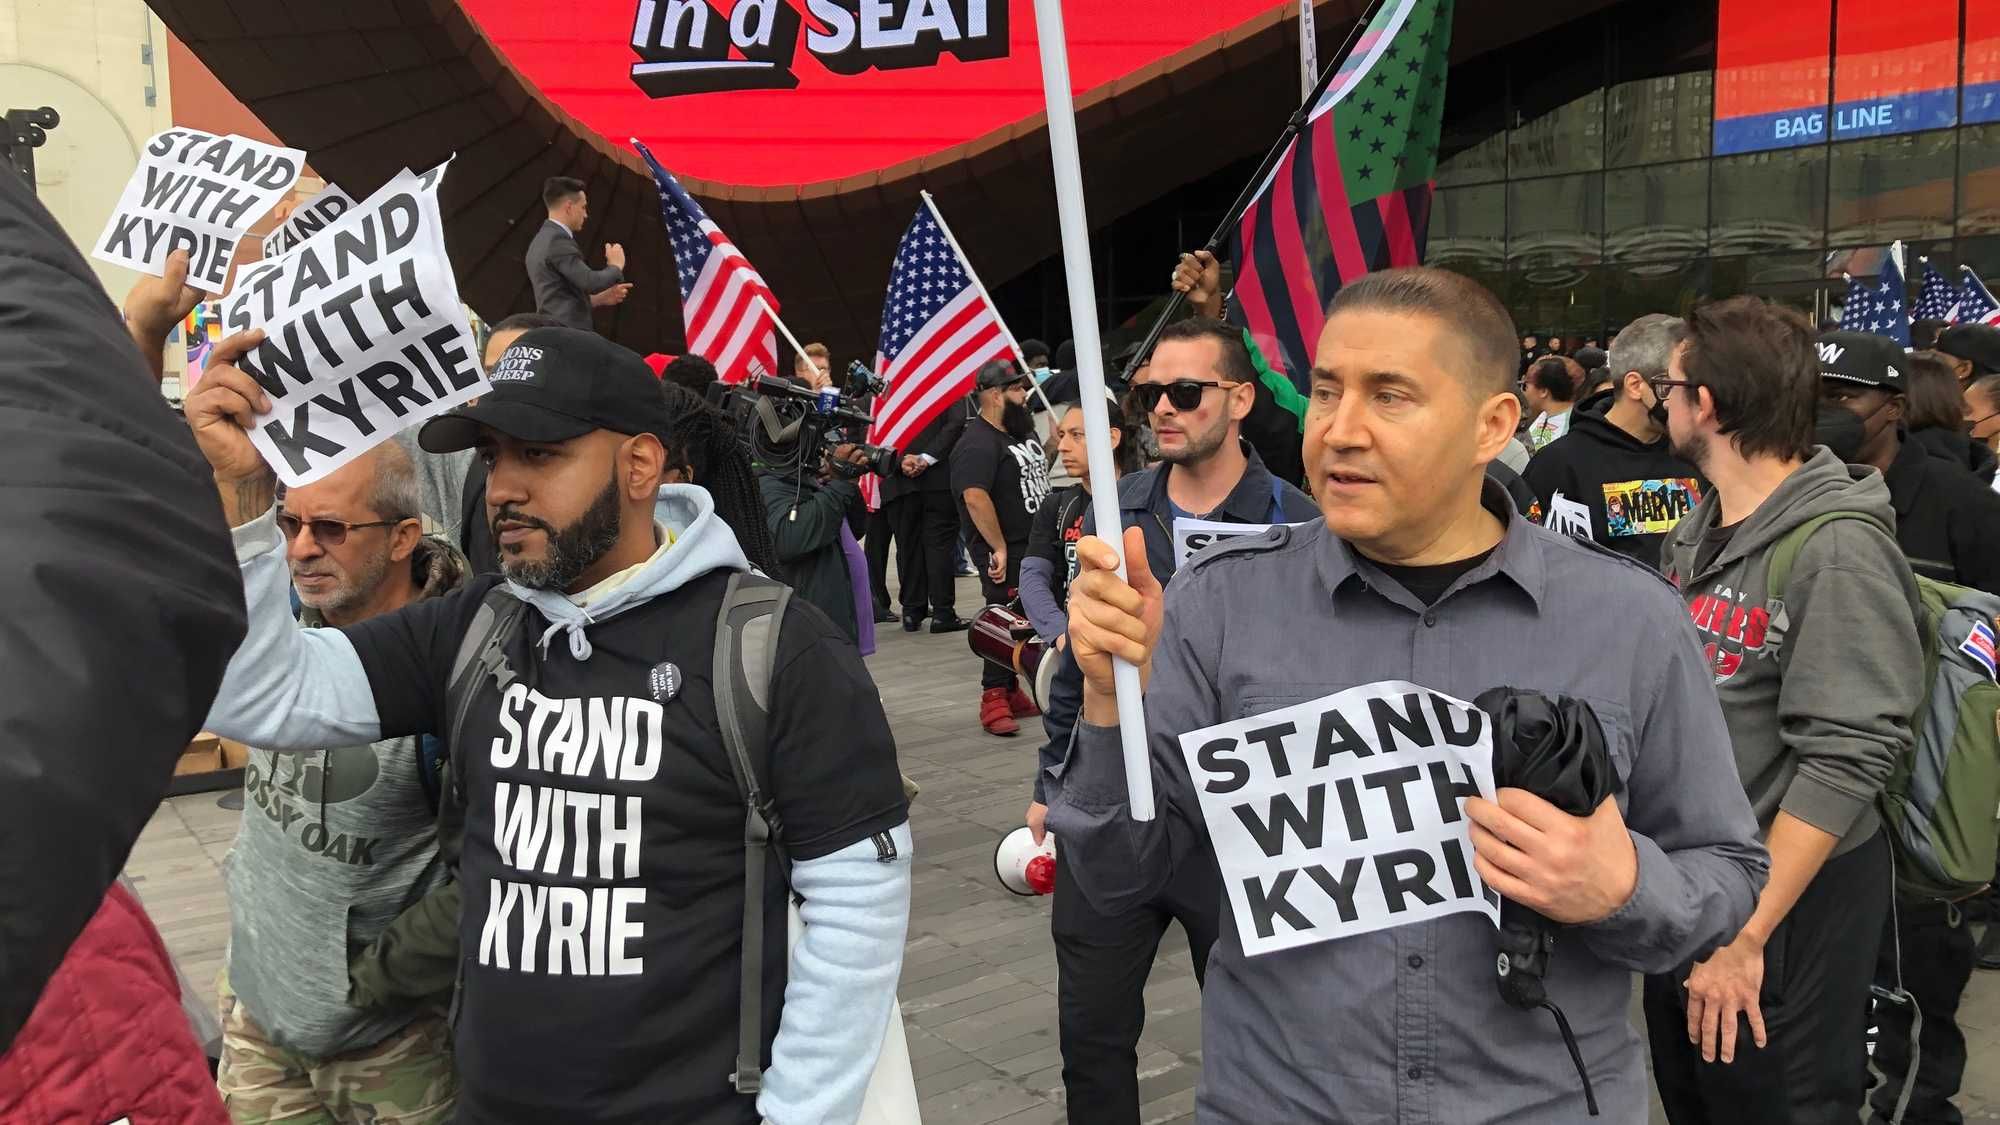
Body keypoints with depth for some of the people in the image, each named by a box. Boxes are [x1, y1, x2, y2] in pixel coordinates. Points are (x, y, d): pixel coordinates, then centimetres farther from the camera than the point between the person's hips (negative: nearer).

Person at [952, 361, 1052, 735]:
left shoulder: (1023, 432, 14)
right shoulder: (978, 444, -18)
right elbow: (975, 497, -28)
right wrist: (999, 548, -27)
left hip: (1034, 546, 9)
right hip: (1004, 552, -9)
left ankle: (1012, 692, 24)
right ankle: (994, 700, 0)